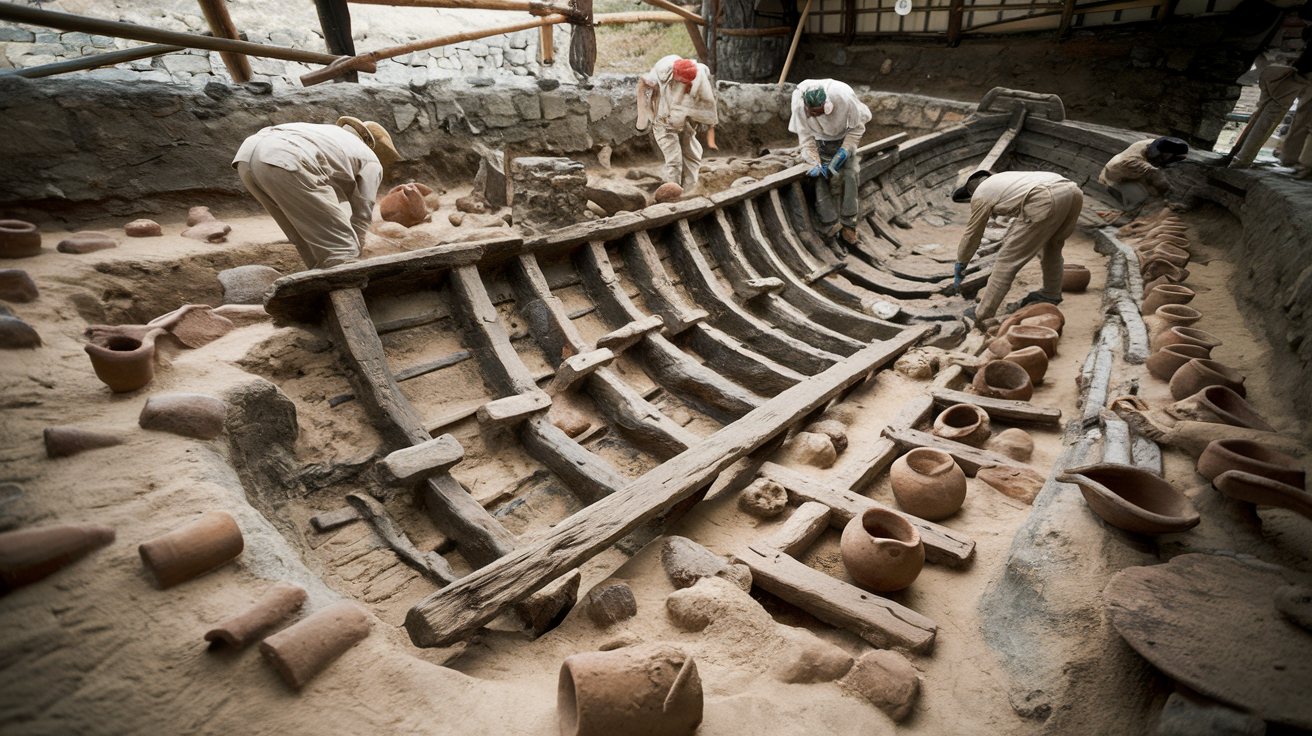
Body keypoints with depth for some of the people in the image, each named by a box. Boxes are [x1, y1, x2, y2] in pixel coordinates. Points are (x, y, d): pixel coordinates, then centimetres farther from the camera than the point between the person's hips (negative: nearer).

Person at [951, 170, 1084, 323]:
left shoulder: (980, 195, 17)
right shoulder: (1004, 177, 39)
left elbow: (971, 235, 25)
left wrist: (960, 265, 36)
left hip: (1045, 200, -8)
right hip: (1074, 191, 8)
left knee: (1008, 258, 0)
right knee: (1051, 245, 32)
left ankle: (982, 313, 3)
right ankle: (1051, 294, 46)